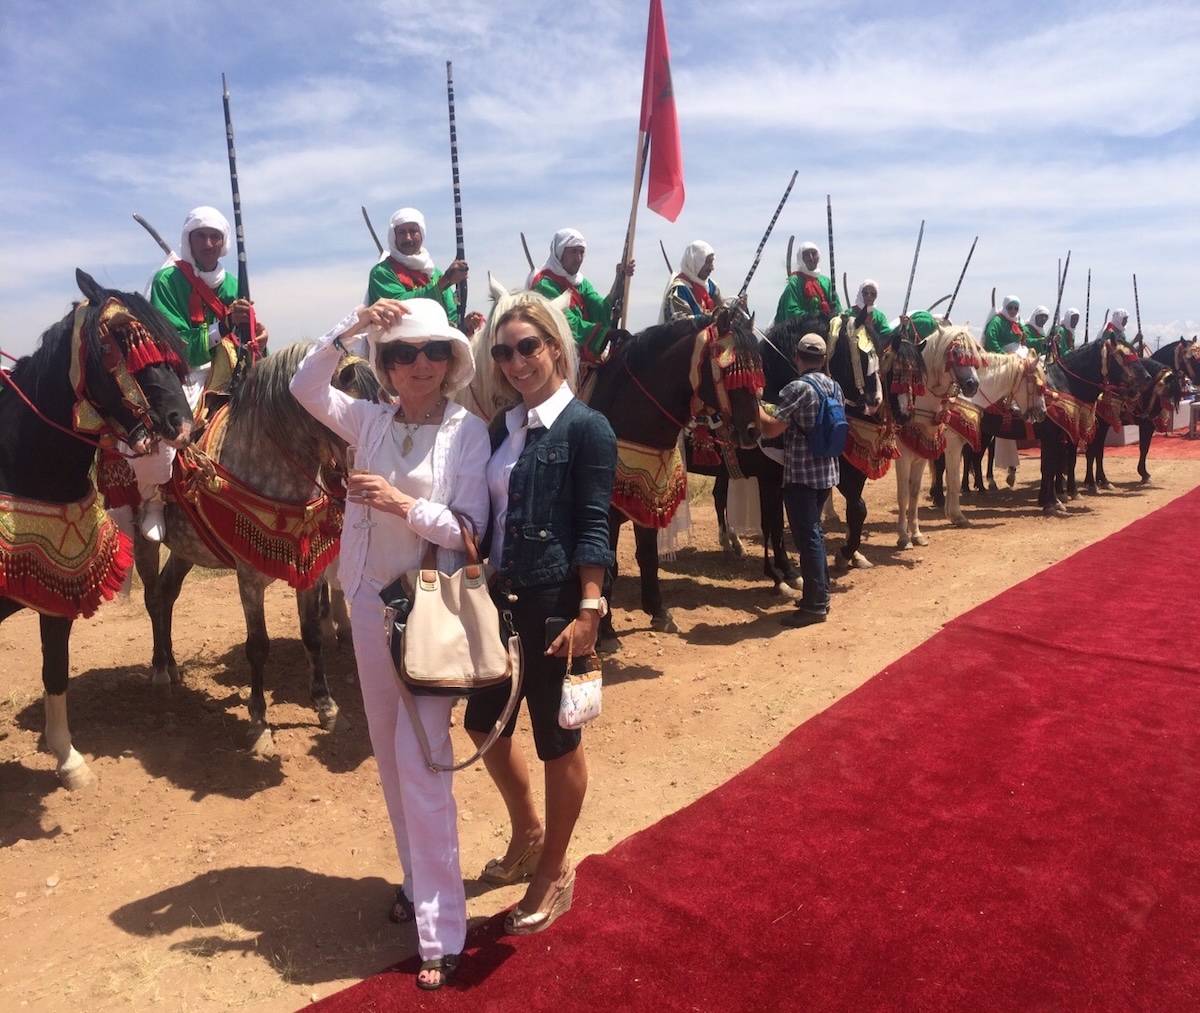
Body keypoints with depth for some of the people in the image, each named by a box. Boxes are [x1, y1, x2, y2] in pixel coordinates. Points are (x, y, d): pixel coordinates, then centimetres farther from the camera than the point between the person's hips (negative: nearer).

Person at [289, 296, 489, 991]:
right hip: (372, 599, 5)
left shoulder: (468, 431, -8)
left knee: (421, 758, -5)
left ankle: (442, 931, 7)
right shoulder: (370, 421, 3)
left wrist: (405, 504, -26)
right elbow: (306, 387, -5)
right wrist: (350, 327, -14)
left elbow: (471, 528, -13)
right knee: (391, 752, 16)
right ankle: (418, 878, 36)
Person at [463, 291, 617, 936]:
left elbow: (593, 528, -14)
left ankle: (554, 871, 30)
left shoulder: (585, 428, -10)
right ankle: (528, 834, 43)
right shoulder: (504, 427, 9)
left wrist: (588, 609, -21)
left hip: (555, 604, -7)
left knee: (557, 740, 8)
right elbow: (489, 514, 12)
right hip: (502, 599, 7)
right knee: (484, 724, 18)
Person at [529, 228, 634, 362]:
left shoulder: (581, 283, 13)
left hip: (584, 356, 7)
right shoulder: (545, 286, -11)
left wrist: (619, 280, -16)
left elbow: (602, 313, -3)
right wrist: (610, 334, -27)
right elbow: (570, 325, -21)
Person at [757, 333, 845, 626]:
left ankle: (815, 605, 4)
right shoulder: (835, 387, 8)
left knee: (807, 537, -2)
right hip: (827, 471, 8)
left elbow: (770, 429, -19)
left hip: (801, 473, -8)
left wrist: (756, 406, -5)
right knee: (813, 532, 20)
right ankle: (820, 593, 27)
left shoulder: (797, 388, -16)